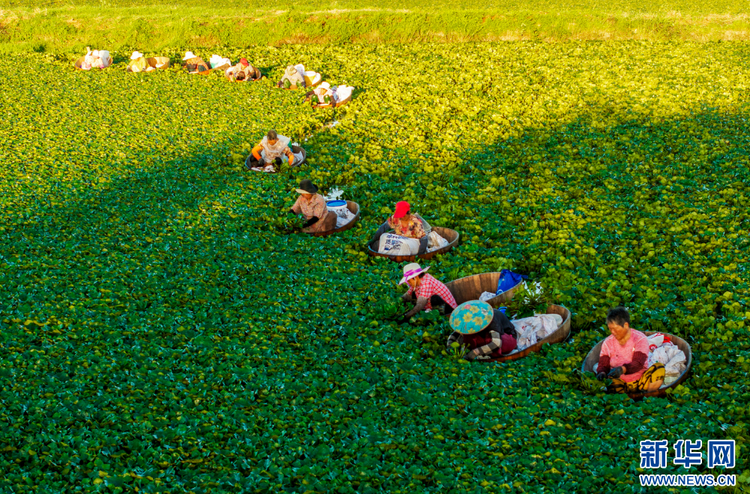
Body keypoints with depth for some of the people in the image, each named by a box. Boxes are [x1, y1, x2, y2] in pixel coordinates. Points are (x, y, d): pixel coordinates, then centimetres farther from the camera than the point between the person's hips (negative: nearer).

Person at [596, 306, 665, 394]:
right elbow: (603, 365, 1)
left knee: (659, 367, -26)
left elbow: (638, 363, -16)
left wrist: (623, 369, -37)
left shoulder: (640, 339, -3)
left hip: (639, 381, 0)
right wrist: (602, 373, -25)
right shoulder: (608, 342, 5)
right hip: (619, 381, 0)